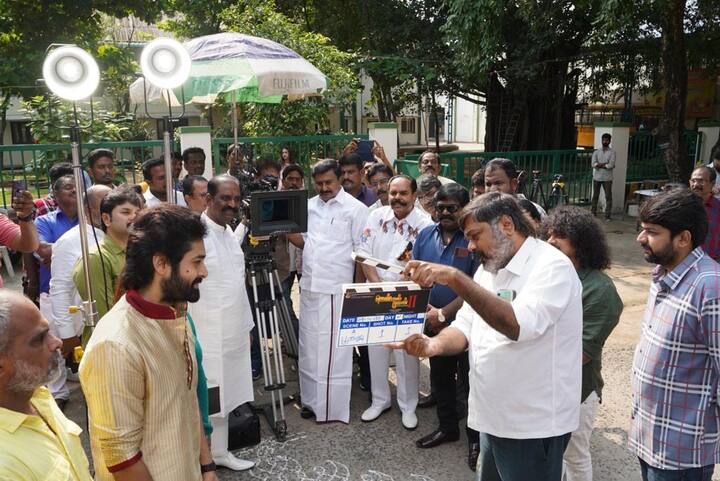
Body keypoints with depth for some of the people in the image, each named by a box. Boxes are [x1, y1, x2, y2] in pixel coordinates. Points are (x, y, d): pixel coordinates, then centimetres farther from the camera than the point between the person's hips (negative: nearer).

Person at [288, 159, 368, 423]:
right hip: (309, 288, 6)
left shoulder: (355, 209, -6)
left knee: (334, 350, 1)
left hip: (336, 291, -6)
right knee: (309, 348, 15)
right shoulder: (309, 205, 12)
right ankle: (312, 401, 30)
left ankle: (334, 408, 13)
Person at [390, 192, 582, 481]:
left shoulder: (552, 266, -18)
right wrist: (433, 345, -15)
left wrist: (455, 278, -36)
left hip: (533, 426, -7)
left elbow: (518, 325, -33)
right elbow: (465, 327, 6)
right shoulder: (488, 269, 8)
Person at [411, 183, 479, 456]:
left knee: (472, 380, 9)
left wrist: (443, 313, -18)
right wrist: (427, 309, -10)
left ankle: (476, 438, 27)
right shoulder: (426, 235, 3)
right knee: (440, 378, 19)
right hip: (433, 323, 5)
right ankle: (447, 427, 40)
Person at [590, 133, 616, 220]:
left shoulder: (612, 152, -1)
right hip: (597, 177, 2)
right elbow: (593, 164, -7)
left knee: (608, 197, -3)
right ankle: (593, 213, 19)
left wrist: (599, 165, -6)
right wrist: (605, 164, -14)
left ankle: (607, 215, 0)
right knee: (595, 196, 10)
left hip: (607, 178, -2)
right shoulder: (596, 152, 7)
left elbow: (611, 165, -12)